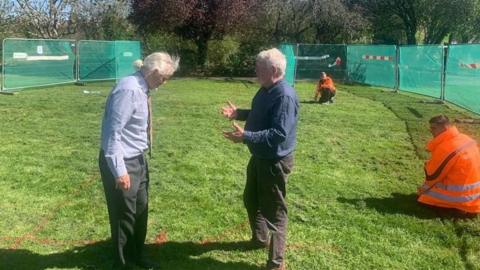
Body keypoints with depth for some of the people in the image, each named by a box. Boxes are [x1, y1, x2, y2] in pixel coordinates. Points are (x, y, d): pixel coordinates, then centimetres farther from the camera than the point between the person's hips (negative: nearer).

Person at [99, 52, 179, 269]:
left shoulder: (142, 89, 6)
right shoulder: (129, 90, -24)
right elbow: (113, 132, -26)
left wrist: (136, 161, 20)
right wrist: (119, 170, -26)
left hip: (138, 160, 9)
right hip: (122, 162, -9)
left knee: (140, 211, 20)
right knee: (124, 215, 5)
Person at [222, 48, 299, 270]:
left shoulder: (285, 96, -26)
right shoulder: (266, 90, 6)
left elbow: (278, 133, -32)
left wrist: (246, 137, -36)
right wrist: (238, 113, 7)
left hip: (275, 162, -10)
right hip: (259, 157, 10)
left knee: (273, 210, 1)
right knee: (251, 200, 24)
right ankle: (259, 239, 46)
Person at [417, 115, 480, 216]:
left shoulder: (445, 148, -25)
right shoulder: (464, 138, 4)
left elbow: (432, 174, -13)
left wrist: (426, 186, 9)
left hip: (462, 195, -9)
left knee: (423, 194, 1)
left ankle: (460, 206, -3)